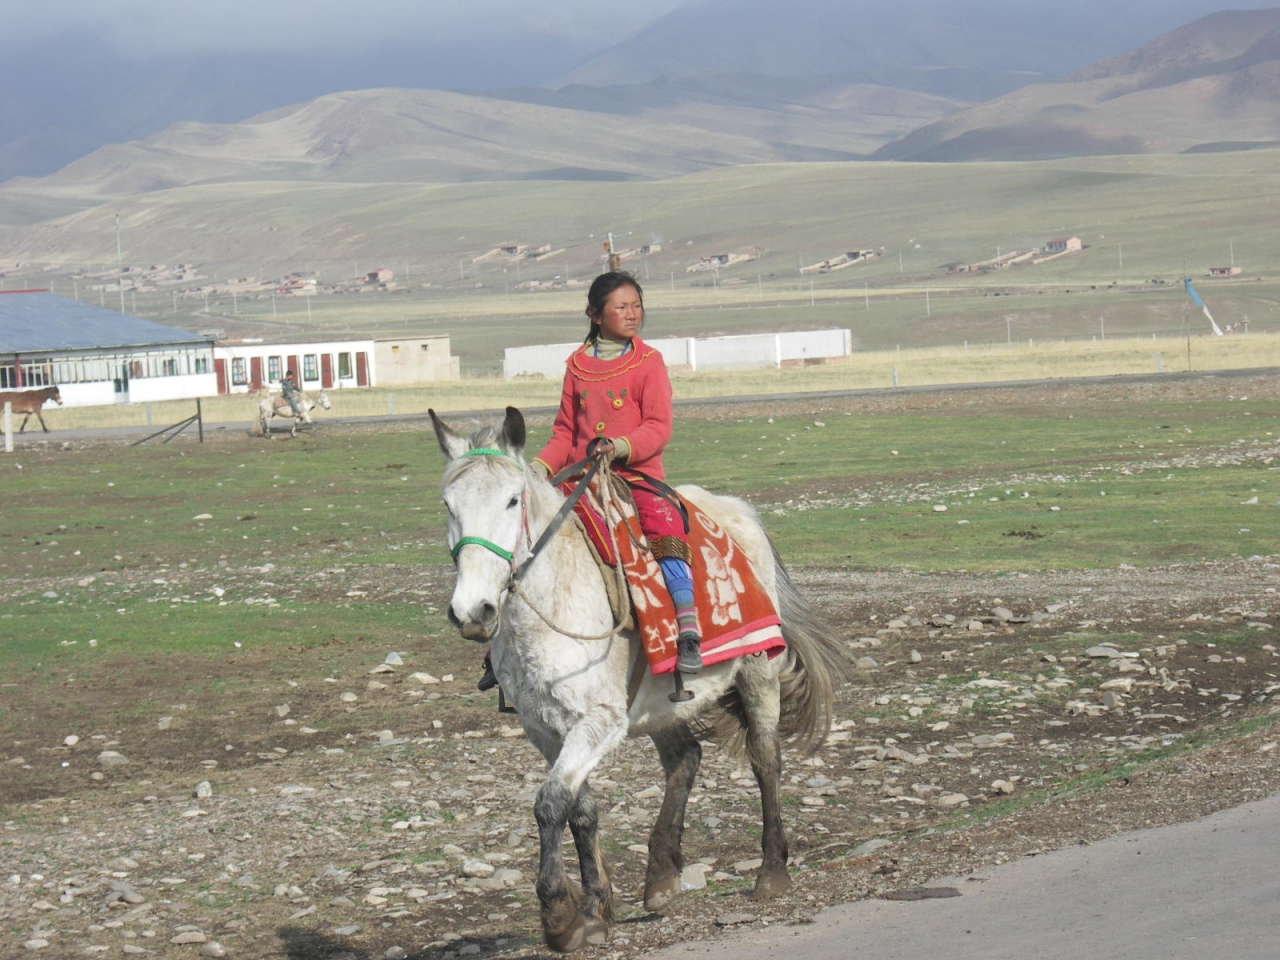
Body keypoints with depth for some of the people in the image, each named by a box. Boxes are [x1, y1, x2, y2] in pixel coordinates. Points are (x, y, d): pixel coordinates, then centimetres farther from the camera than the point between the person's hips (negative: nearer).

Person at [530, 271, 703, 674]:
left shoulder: (648, 362, 3)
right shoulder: (577, 366, 12)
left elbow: (659, 428, -5)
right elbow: (565, 432, 16)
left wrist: (622, 446, -24)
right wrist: (540, 467, -2)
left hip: (637, 475, -4)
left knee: (665, 529, -31)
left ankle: (689, 631, -30)